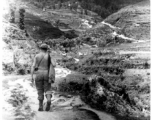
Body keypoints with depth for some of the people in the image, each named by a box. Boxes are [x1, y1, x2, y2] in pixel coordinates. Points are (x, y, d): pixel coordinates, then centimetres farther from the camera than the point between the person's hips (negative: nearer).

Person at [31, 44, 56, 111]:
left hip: (39, 74, 0)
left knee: (40, 91, 10)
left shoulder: (37, 56, 2)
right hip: (47, 75, 0)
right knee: (47, 90, 6)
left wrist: (32, 77, -2)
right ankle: (49, 100, -24)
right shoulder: (48, 56, 2)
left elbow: (33, 66, -3)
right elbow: (54, 65, -7)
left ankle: (41, 106, 9)